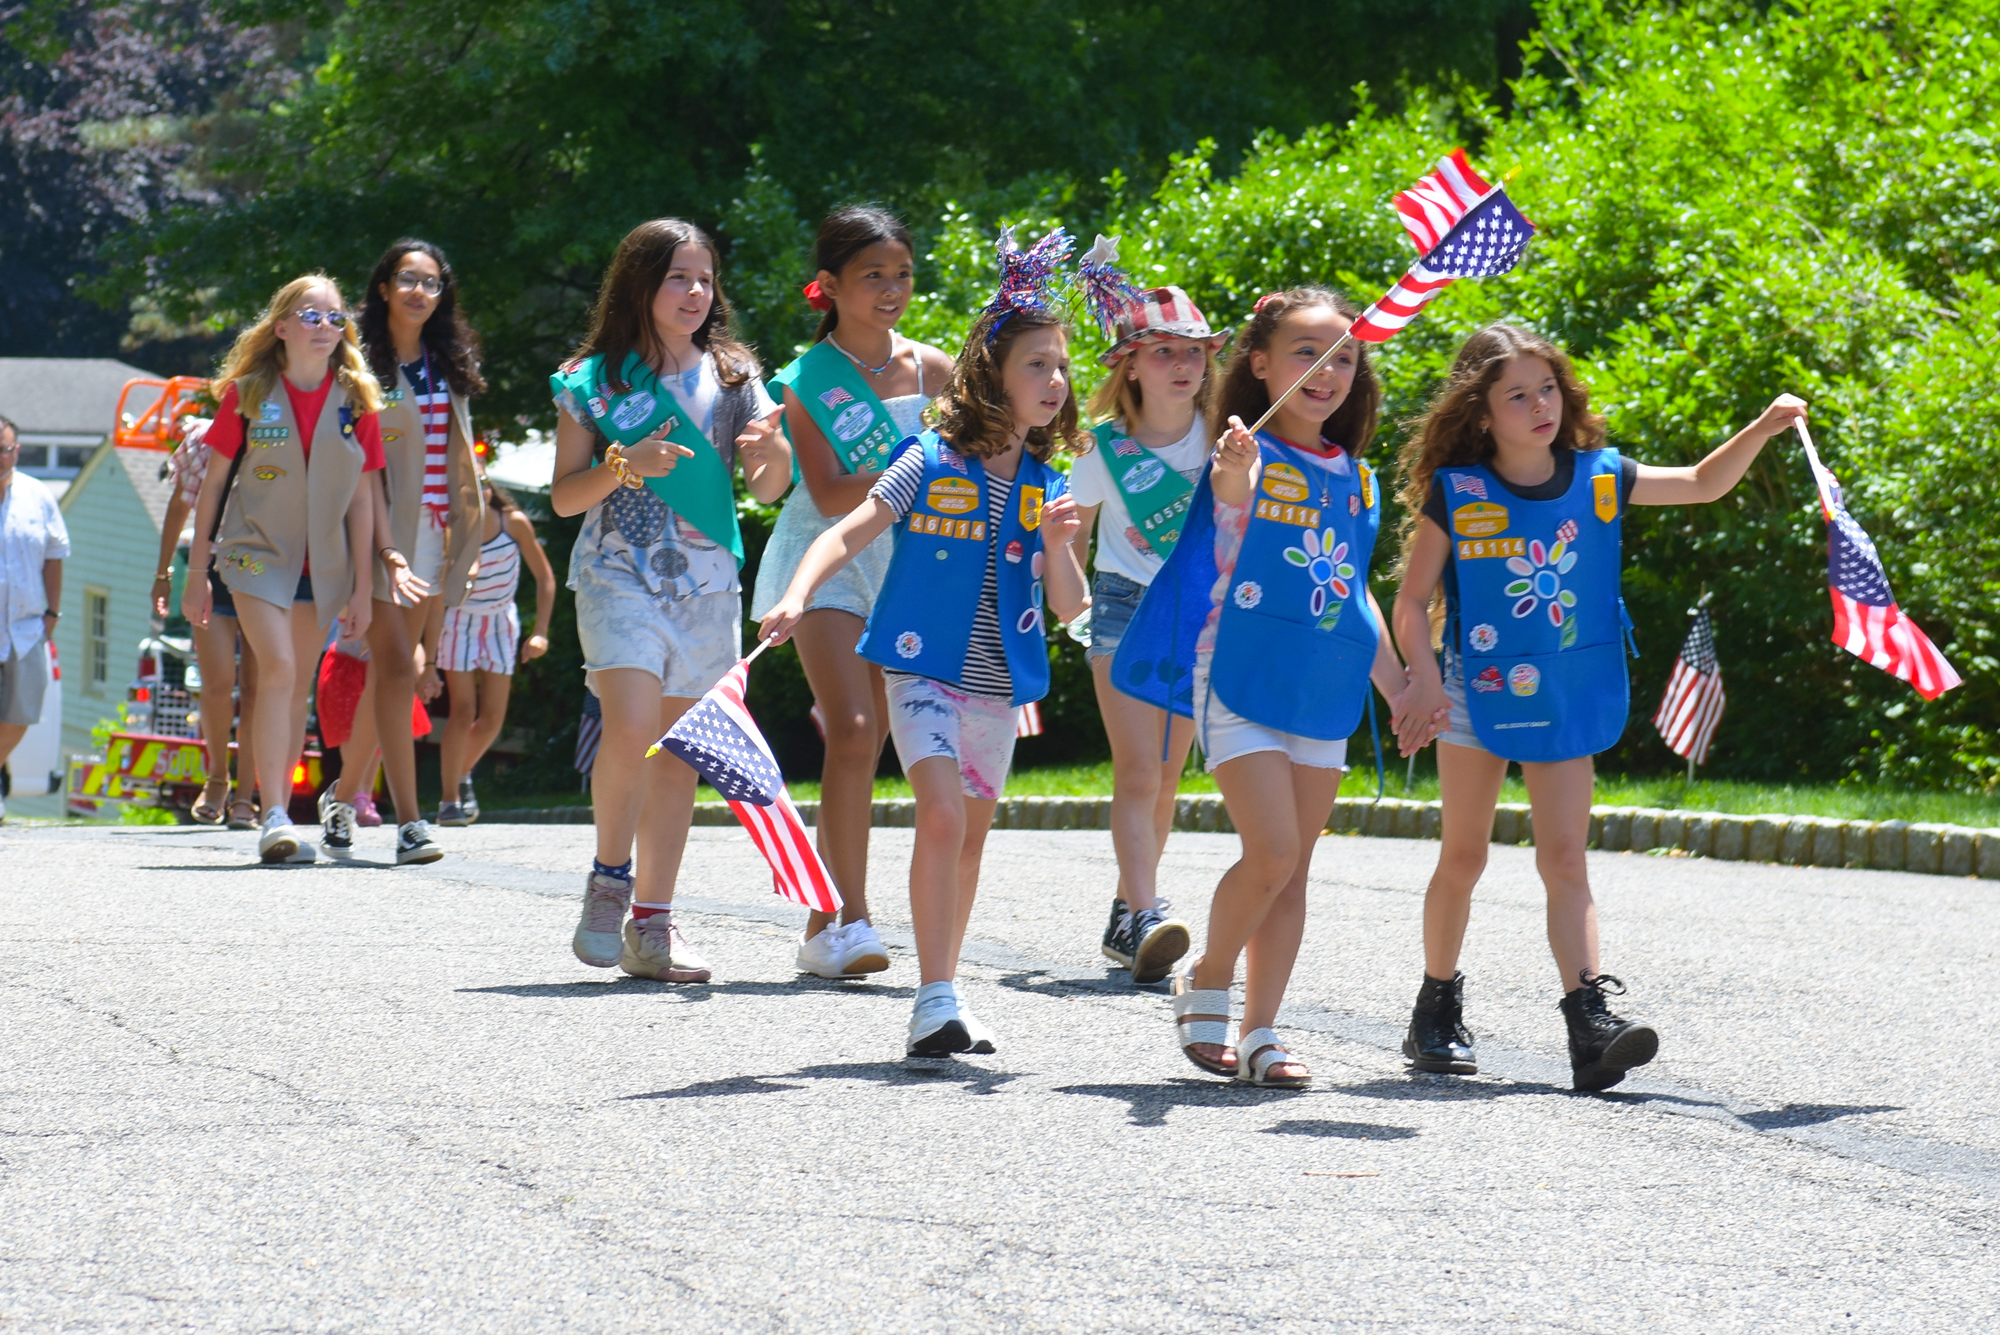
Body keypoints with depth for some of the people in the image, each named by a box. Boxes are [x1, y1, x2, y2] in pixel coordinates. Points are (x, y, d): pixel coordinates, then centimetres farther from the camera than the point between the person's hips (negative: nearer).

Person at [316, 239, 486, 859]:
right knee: (395, 670, -12)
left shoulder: (447, 365, 14)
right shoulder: (365, 364, -5)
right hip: (386, 528, -6)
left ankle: (344, 795, 23)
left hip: (435, 529, 6)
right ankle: (409, 823, -16)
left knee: (390, 672, 8)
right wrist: (387, 547, -20)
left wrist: (464, 541, 12)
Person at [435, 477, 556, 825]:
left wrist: (540, 633, -11)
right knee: (463, 710, -13)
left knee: (493, 717, 0)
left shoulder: (514, 523, -16)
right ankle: (449, 801, -6)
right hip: (459, 622, -2)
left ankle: (462, 774, 28)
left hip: (500, 623, 2)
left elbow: (545, 578, -5)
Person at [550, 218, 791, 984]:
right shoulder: (595, 379, 1)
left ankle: (652, 924, 11)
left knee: (678, 751, 5)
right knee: (631, 727, -22)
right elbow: (564, 496, 2)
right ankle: (609, 879, -1)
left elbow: (767, 490, 7)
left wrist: (774, 450, -15)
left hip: (706, 582, 3)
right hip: (620, 575, -3)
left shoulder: (731, 376, 9)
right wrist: (624, 466, -16)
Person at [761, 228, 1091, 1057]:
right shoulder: (931, 467, -7)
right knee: (943, 815, -21)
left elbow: (1070, 609, 4)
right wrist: (798, 596, -26)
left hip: (1000, 684, 5)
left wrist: (1056, 545, -15)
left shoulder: (1046, 488, 5)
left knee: (970, 836, 12)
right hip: (925, 670, -5)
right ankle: (935, 999, -19)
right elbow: (847, 534, -9)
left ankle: (945, 998, 25)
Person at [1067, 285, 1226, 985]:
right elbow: (1073, 534, 7)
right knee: (1138, 773, -15)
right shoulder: (1105, 448, -5)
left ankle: (1124, 918, 19)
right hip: (1127, 606, -3)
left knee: (1166, 779, 8)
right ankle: (1146, 917, -25)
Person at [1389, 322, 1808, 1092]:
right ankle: (1437, 1011, 22)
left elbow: (1703, 486, 10)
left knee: (1564, 858, -6)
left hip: (1566, 696, 2)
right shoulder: (1454, 494, -6)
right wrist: (1424, 679, -17)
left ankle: (1591, 1022, -18)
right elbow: (1413, 601, -3)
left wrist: (1761, 430, -5)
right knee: (1463, 856, 7)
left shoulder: (1598, 479, 2)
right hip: (1479, 688, -2)